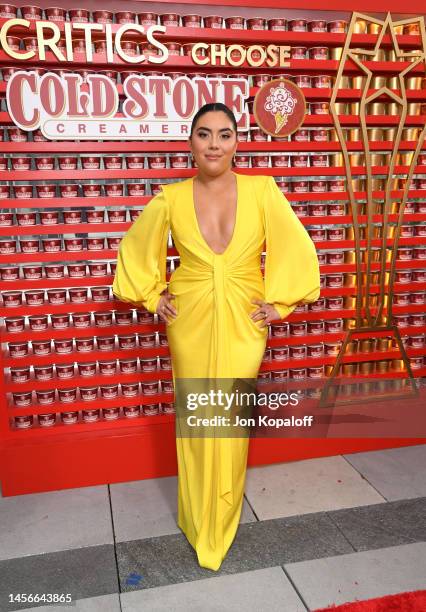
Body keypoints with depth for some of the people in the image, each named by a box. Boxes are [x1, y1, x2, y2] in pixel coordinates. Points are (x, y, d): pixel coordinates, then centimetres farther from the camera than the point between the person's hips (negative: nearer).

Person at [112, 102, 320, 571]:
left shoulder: (261, 190, -6)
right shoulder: (171, 198, -4)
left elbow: (296, 249, 0)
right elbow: (135, 249, 9)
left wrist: (279, 303, -2)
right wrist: (152, 297, 3)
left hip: (242, 325, 0)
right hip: (190, 326, 1)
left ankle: (222, 521, 34)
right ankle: (198, 521, 35)